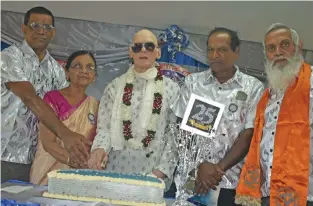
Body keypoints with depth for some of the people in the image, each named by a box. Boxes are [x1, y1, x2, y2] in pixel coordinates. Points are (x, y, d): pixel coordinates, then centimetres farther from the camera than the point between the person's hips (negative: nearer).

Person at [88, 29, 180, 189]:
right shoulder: (115, 86, 5)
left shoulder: (171, 89, 1)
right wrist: (100, 148, -17)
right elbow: (104, 127, 3)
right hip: (117, 166, 1)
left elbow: (175, 134, -1)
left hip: (153, 170, -1)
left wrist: (162, 170, -8)